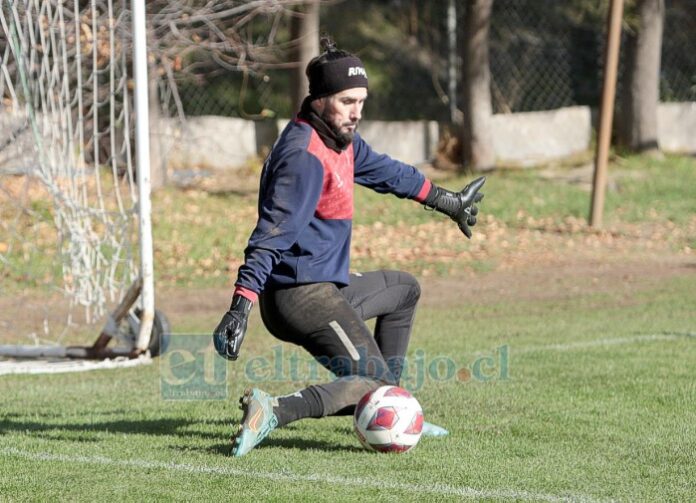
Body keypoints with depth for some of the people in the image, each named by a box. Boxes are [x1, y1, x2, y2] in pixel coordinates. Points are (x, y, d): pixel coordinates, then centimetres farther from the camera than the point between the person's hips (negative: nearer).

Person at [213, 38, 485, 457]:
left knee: (405, 289, 30)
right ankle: (274, 410, -31)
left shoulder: (342, 140, 9)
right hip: (303, 296, -10)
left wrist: (447, 201, 40)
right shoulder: (306, 156, -22)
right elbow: (272, 235, -29)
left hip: (325, 286, 10)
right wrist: (241, 307, -36)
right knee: (374, 383, -15)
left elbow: (387, 172, 28)